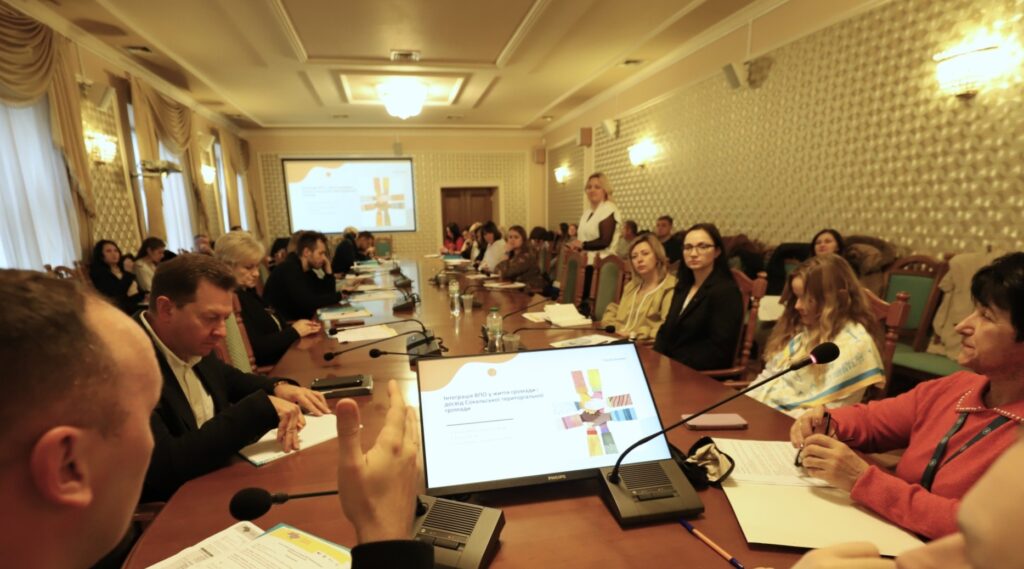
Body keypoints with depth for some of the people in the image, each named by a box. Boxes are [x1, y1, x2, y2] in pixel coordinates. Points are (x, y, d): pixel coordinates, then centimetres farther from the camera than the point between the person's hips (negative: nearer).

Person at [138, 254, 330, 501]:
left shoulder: (191, 345, -2)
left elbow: (228, 379, 17)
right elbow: (166, 468, -31)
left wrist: (277, 387, -3)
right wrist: (261, 407, -29)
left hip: (220, 477, 7)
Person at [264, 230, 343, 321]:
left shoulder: (306, 270, 6)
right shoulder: (289, 269, -21)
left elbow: (327, 292, 6)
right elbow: (308, 302, -28)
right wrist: (339, 296, -18)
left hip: (297, 320, 8)